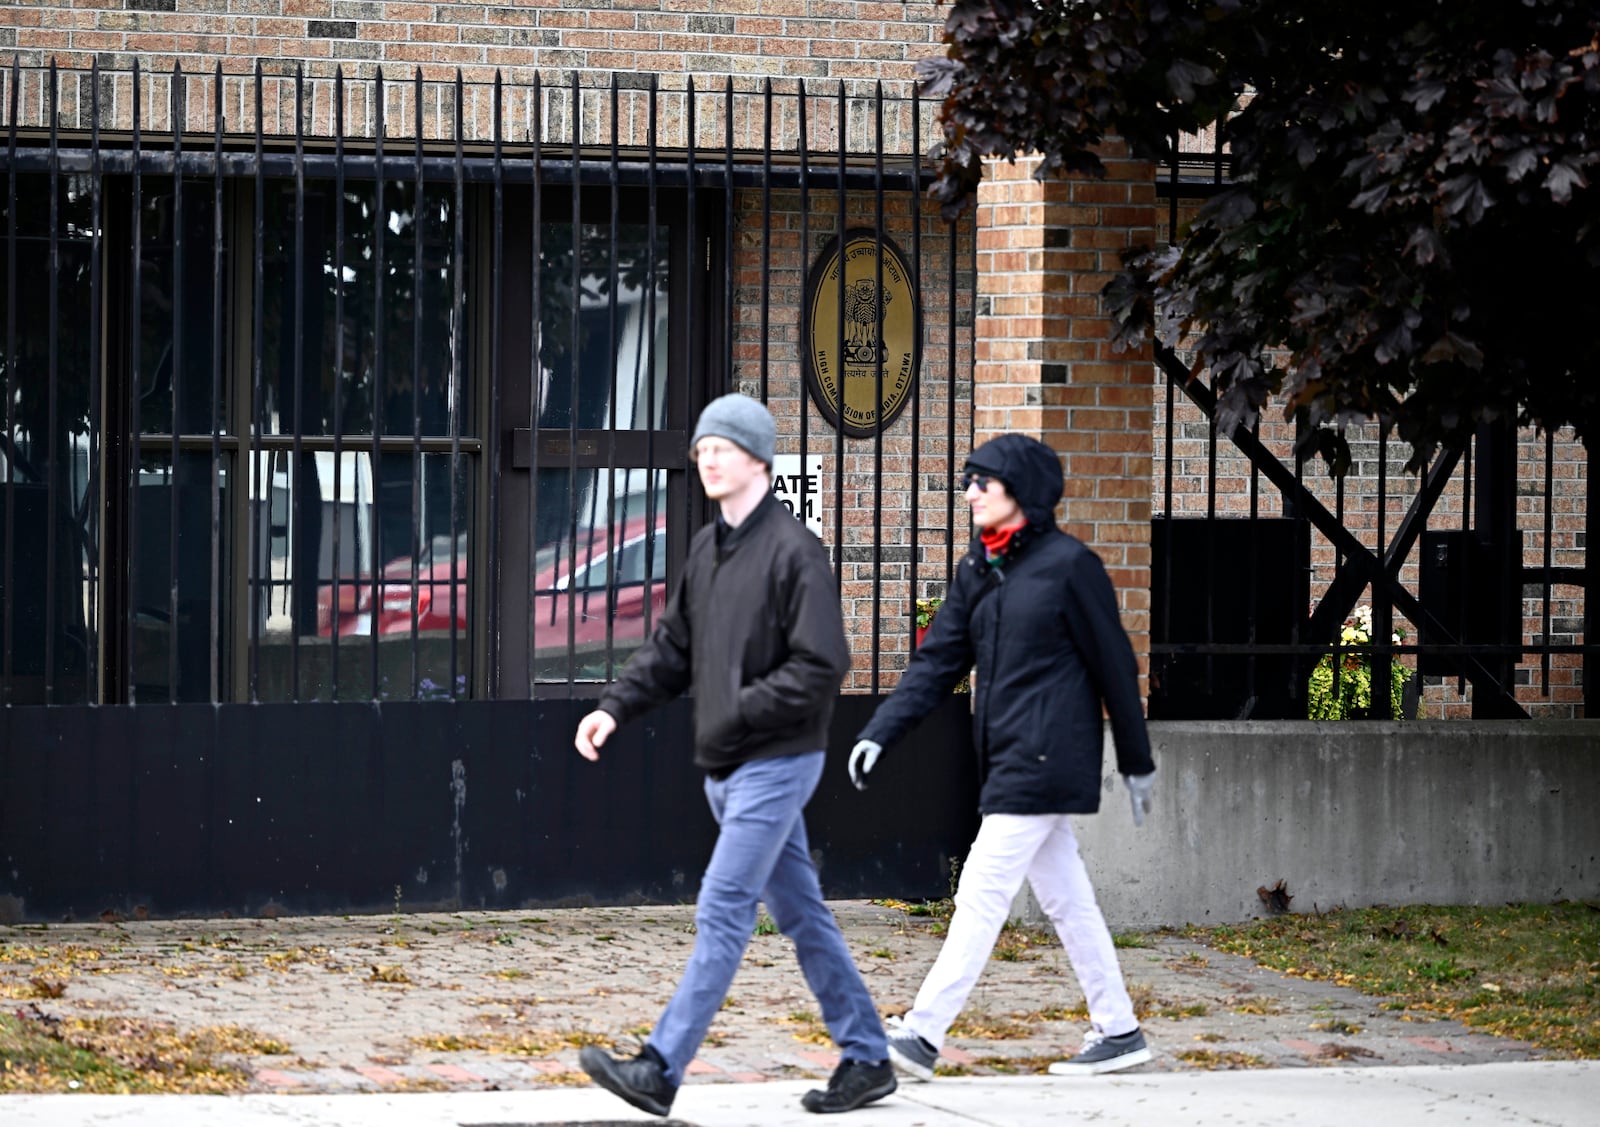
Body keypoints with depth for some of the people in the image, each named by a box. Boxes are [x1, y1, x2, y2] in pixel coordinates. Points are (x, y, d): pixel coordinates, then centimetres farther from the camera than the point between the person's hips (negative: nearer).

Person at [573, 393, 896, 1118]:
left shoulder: (794, 550, -14)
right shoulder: (706, 549, 12)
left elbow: (820, 667, -19)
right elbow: (671, 649, 15)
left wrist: (735, 717, -19)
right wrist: (615, 707, 1)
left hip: (776, 763, -9)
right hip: (726, 767, 9)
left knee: (721, 913, -11)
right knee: (799, 913, 13)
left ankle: (660, 1070, -14)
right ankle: (866, 1057, 20)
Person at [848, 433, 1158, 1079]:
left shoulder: (1067, 564, -9)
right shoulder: (977, 571, 13)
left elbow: (1114, 664, -5)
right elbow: (938, 661, 11)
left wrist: (1137, 761, -1)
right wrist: (879, 733, -1)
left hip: (1044, 759, -8)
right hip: (1006, 759, 8)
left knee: (982, 893, -11)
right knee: (1066, 899, 11)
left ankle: (923, 1035, -14)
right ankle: (1119, 1032, 18)